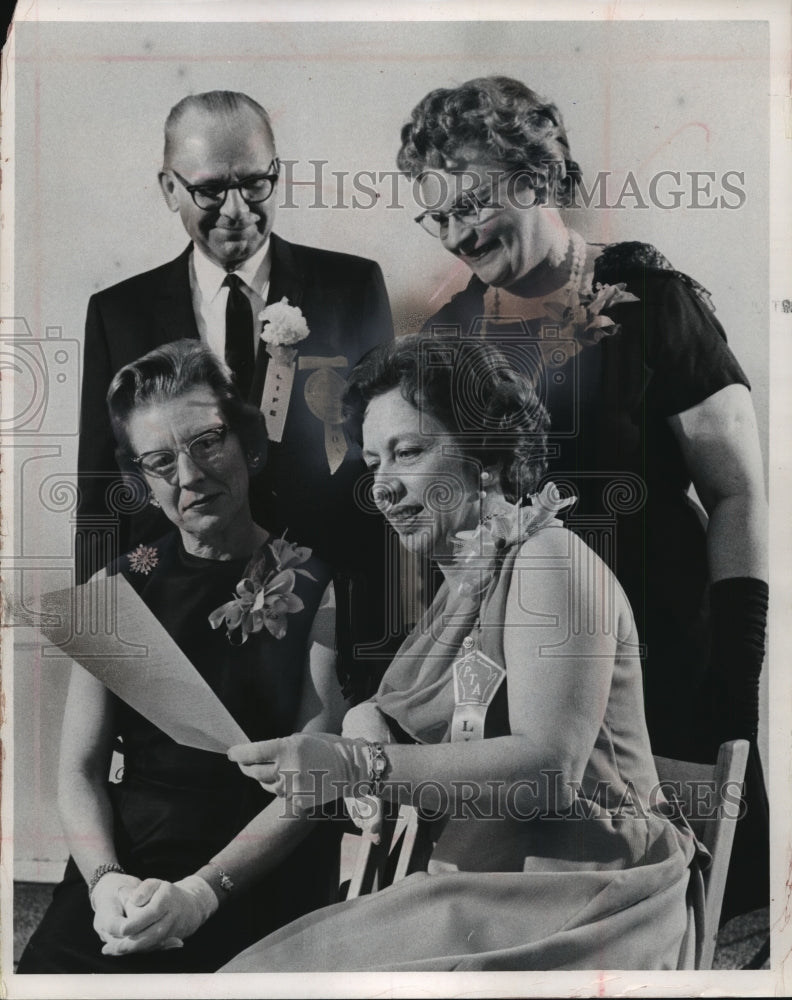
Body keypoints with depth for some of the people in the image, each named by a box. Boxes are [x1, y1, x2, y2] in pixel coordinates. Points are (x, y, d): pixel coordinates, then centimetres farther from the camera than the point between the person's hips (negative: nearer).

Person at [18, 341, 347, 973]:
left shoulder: (318, 589, -1)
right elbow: (80, 771, 5)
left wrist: (202, 892, -16)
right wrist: (105, 879, -13)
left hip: (260, 880, -2)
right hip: (125, 869, 2)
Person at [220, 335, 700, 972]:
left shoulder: (550, 562, -12)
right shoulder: (464, 583, 14)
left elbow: (550, 767, -23)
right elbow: (379, 711, 14)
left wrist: (361, 768, -28)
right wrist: (369, 724, -9)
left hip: (573, 904, -7)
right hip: (481, 889, 7)